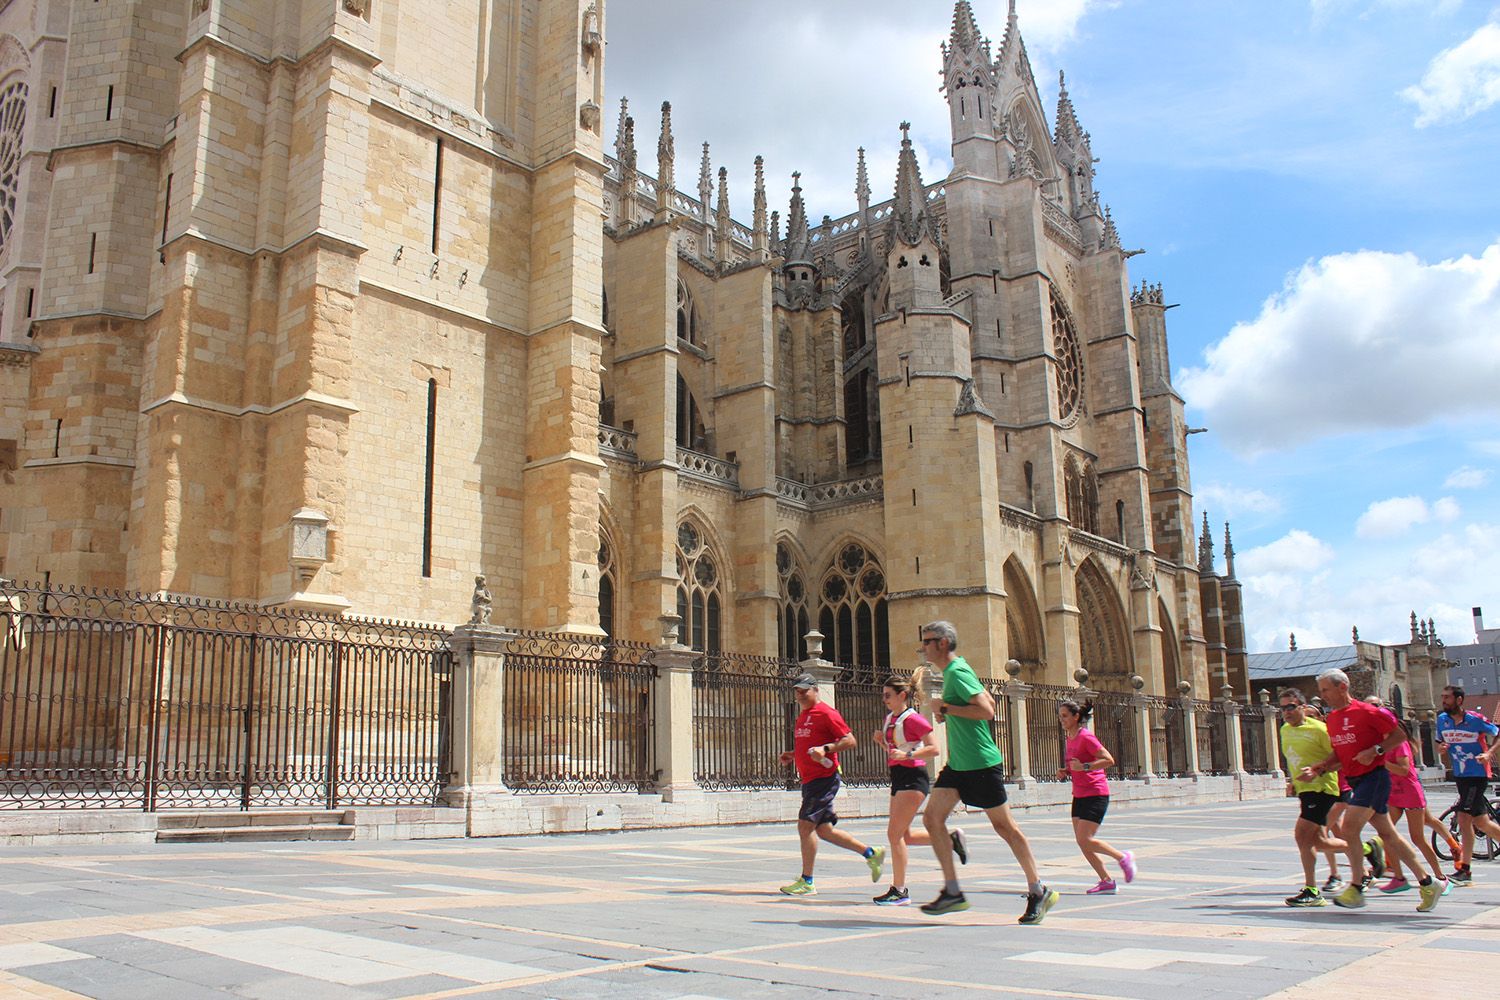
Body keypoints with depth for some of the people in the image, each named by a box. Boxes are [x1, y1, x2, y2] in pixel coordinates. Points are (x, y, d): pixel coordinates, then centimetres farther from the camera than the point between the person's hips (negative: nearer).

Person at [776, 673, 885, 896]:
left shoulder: (826, 713, -10)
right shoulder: (802, 716, 18)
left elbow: (850, 741, -13)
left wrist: (825, 749, -25)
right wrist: (791, 756, 14)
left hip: (824, 779, -10)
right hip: (810, 780, 10)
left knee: (805, 825, -10)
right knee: (824, 830, 10)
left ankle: (806, 882, -2)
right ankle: (872, 854, 22)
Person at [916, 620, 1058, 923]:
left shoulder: (958, 672, -15)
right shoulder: (952, 671, 13)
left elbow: (987, 710, -26)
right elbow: (989, 701, 22)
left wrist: (945, 707, -19)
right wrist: (948, 713, 11)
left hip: (980, 763, -10)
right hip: (957, 764, 10)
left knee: (1004, 825, 1)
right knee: (931, 818, 0)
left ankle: (1038, 891, 14)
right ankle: (952, 892, 4)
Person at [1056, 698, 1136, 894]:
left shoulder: (1086, 737, -14)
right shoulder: (1070, 738, 11)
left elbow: (1109, 760, -19)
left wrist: (1084, 766, -26)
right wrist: (1065, 771, 6)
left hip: (1096, 794, -9)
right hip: (1079, 795, 9)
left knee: (1085, 840, -12)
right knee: (1081, 842, 3)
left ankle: (1123, 857, 9)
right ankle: (1106, 881, 11)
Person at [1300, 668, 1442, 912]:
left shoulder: (1365, 711, -13)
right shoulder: (1332, 719, 11)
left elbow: (1399, 735, -7)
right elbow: (1339, 756, 17)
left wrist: (1375, 750, -20)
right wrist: (1317, 769, 2)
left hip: (1373, 777, -8)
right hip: (1356, 781, 8)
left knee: (1349, 829, -14)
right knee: (1388, 833, 11)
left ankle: (1356, 891, -5)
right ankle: (1427, 884, 21)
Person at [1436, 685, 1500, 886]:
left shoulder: (1475, 719, -13)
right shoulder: (1442, 719, 3)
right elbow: (1440, 742, 16)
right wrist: (1440, 748, -7)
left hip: (1477, 775, -6)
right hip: (1459, 775, 6)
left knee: (1464, 819, -12)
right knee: (1480, 821, 12)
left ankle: (1464, 871, -8)